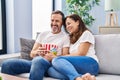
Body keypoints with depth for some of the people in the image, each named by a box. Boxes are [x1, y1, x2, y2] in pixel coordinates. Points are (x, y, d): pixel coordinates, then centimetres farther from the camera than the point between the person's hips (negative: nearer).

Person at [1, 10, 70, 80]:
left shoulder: (65, 37, 9)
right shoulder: (43, 34, 22)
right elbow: (32, 54, 17)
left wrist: (52, 57, -19)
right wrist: (37, 52, -7)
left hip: (50, 64, -4)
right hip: (34, 61, 5)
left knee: (38, 61, -42)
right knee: (7, 64, -21)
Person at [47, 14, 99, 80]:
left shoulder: (86, 33, 11)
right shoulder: (72, 39, 33)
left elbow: (80, 54, -1)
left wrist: (59, 57, 1)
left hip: (89, 64, -6)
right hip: (76, 68, 6)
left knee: (56, 60, -28)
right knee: (50, 70, -23)